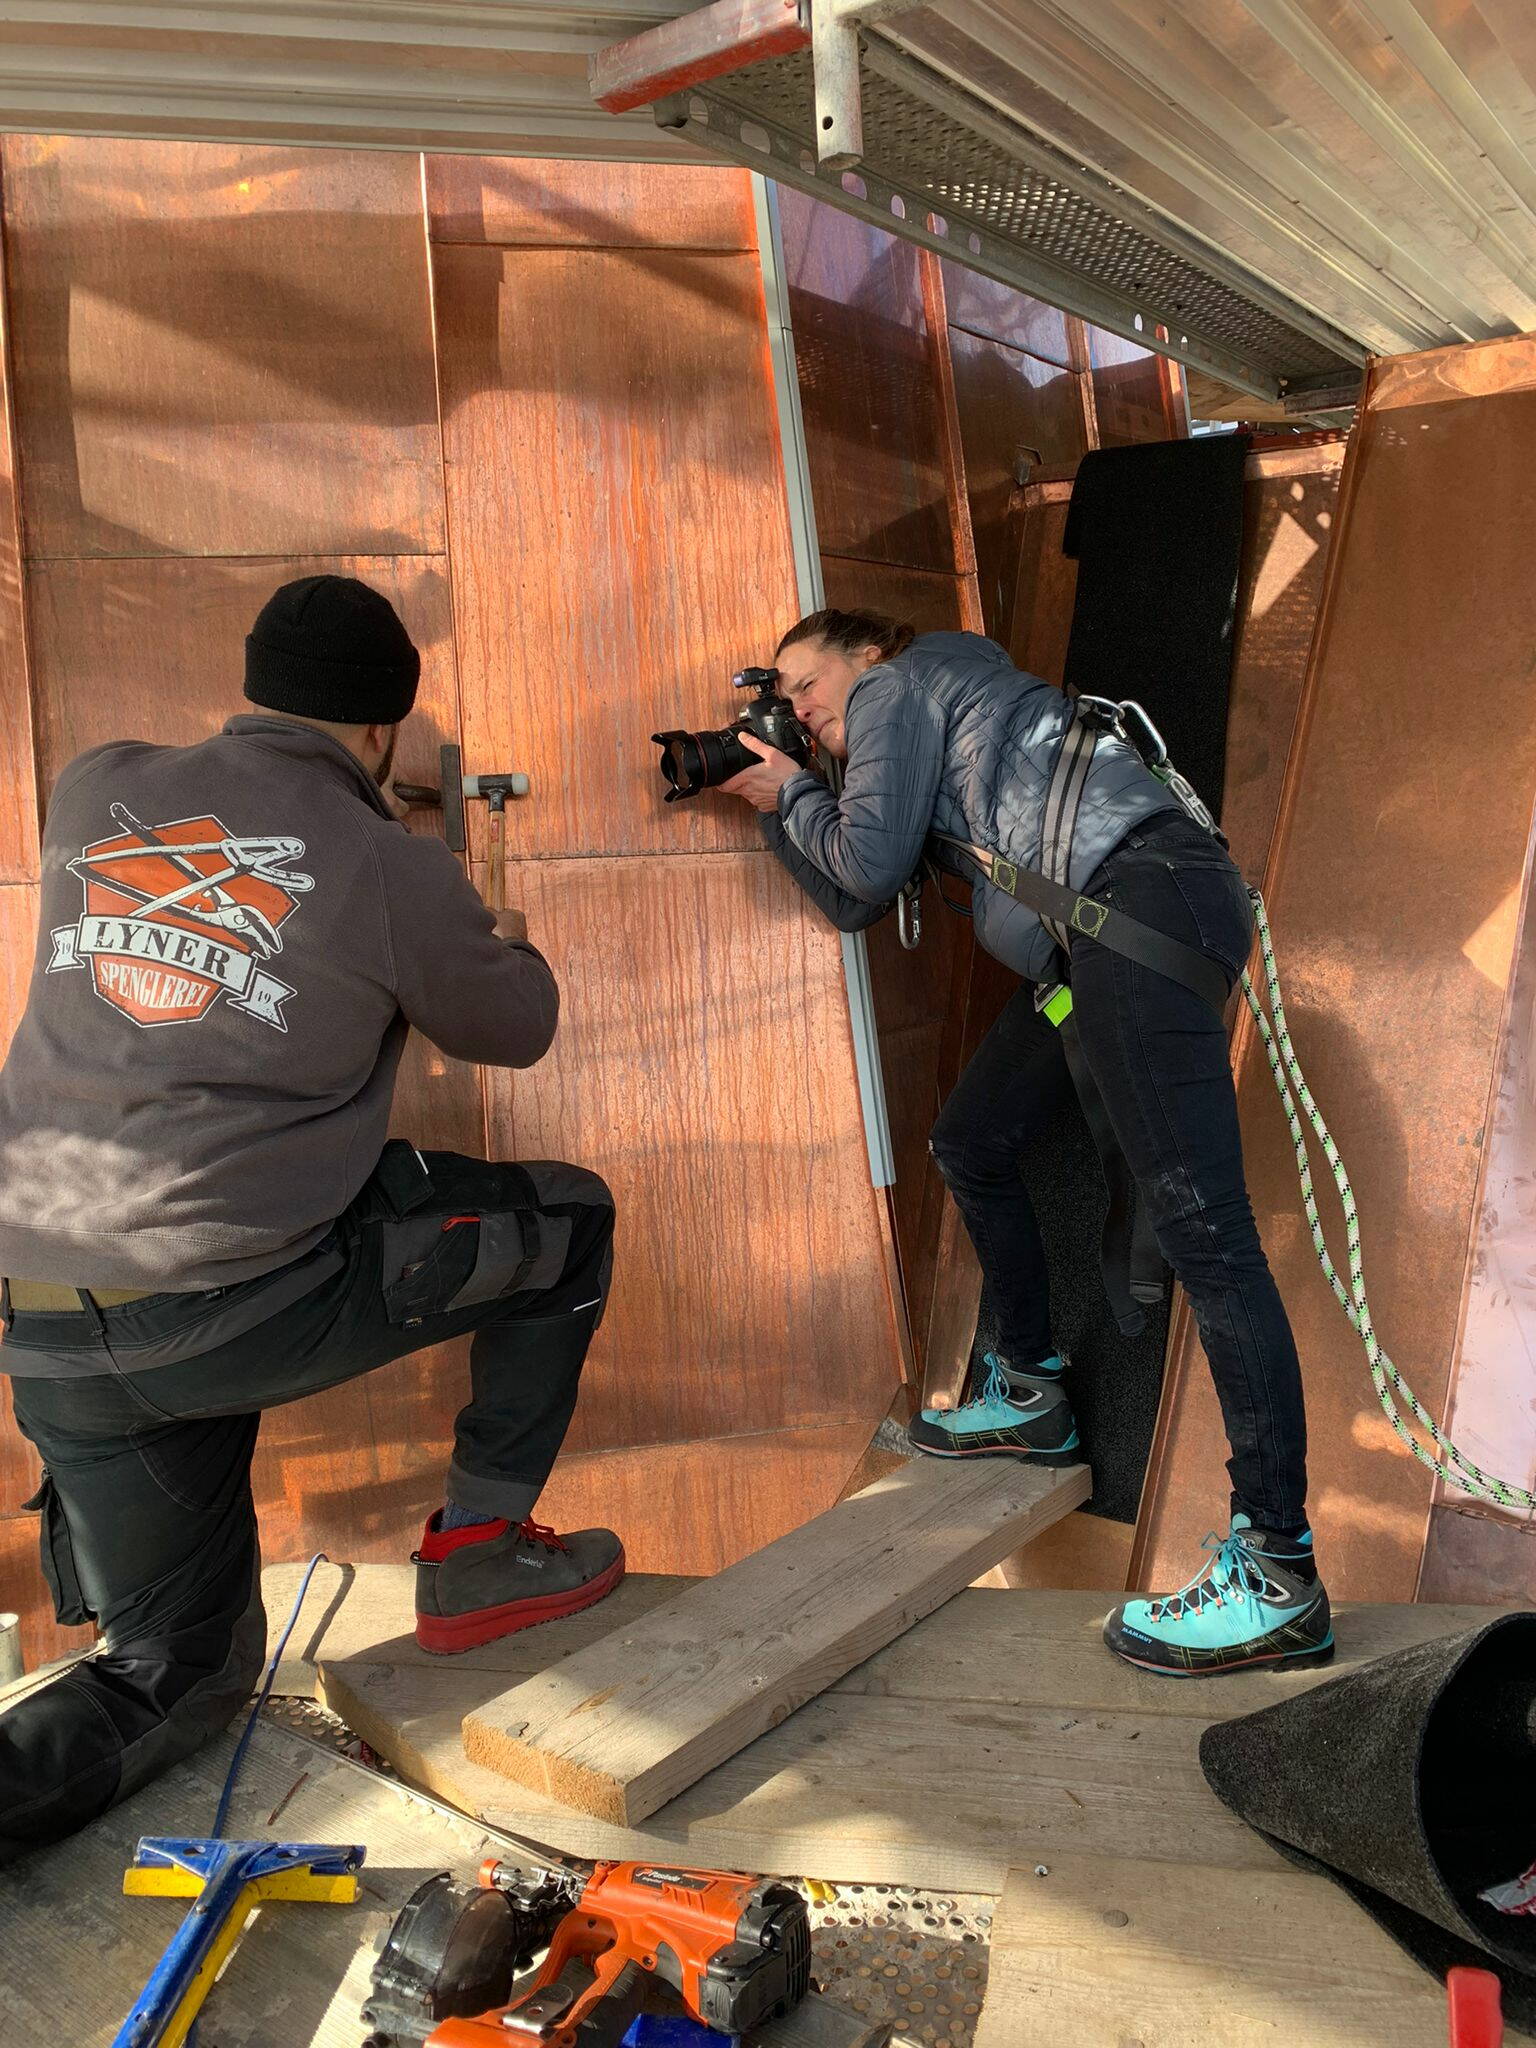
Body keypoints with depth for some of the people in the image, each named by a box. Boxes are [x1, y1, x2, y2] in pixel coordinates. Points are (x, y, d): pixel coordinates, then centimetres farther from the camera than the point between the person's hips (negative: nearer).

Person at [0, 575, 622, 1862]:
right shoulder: (394, 870, -5)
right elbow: (517, 1030, 11)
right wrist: (510, 946, 33)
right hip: (238, 1304, -6)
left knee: (179, 1668, 24)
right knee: (569, 1221, 15)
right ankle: (479, 1552, 17)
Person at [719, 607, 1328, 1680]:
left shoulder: (904, 680, 8)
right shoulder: (928, 743, 33)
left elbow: (868, 866, -1)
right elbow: (857, 904, 28)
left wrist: (793, 796, 15)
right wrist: (778, 805, 26)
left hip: (1145, 890, -10)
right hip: (1099, 936, 10)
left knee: (1199, 1220, -17)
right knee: (971, 1146, 20)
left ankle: (1280, 1572, -18)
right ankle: (1031, 1399, 33)